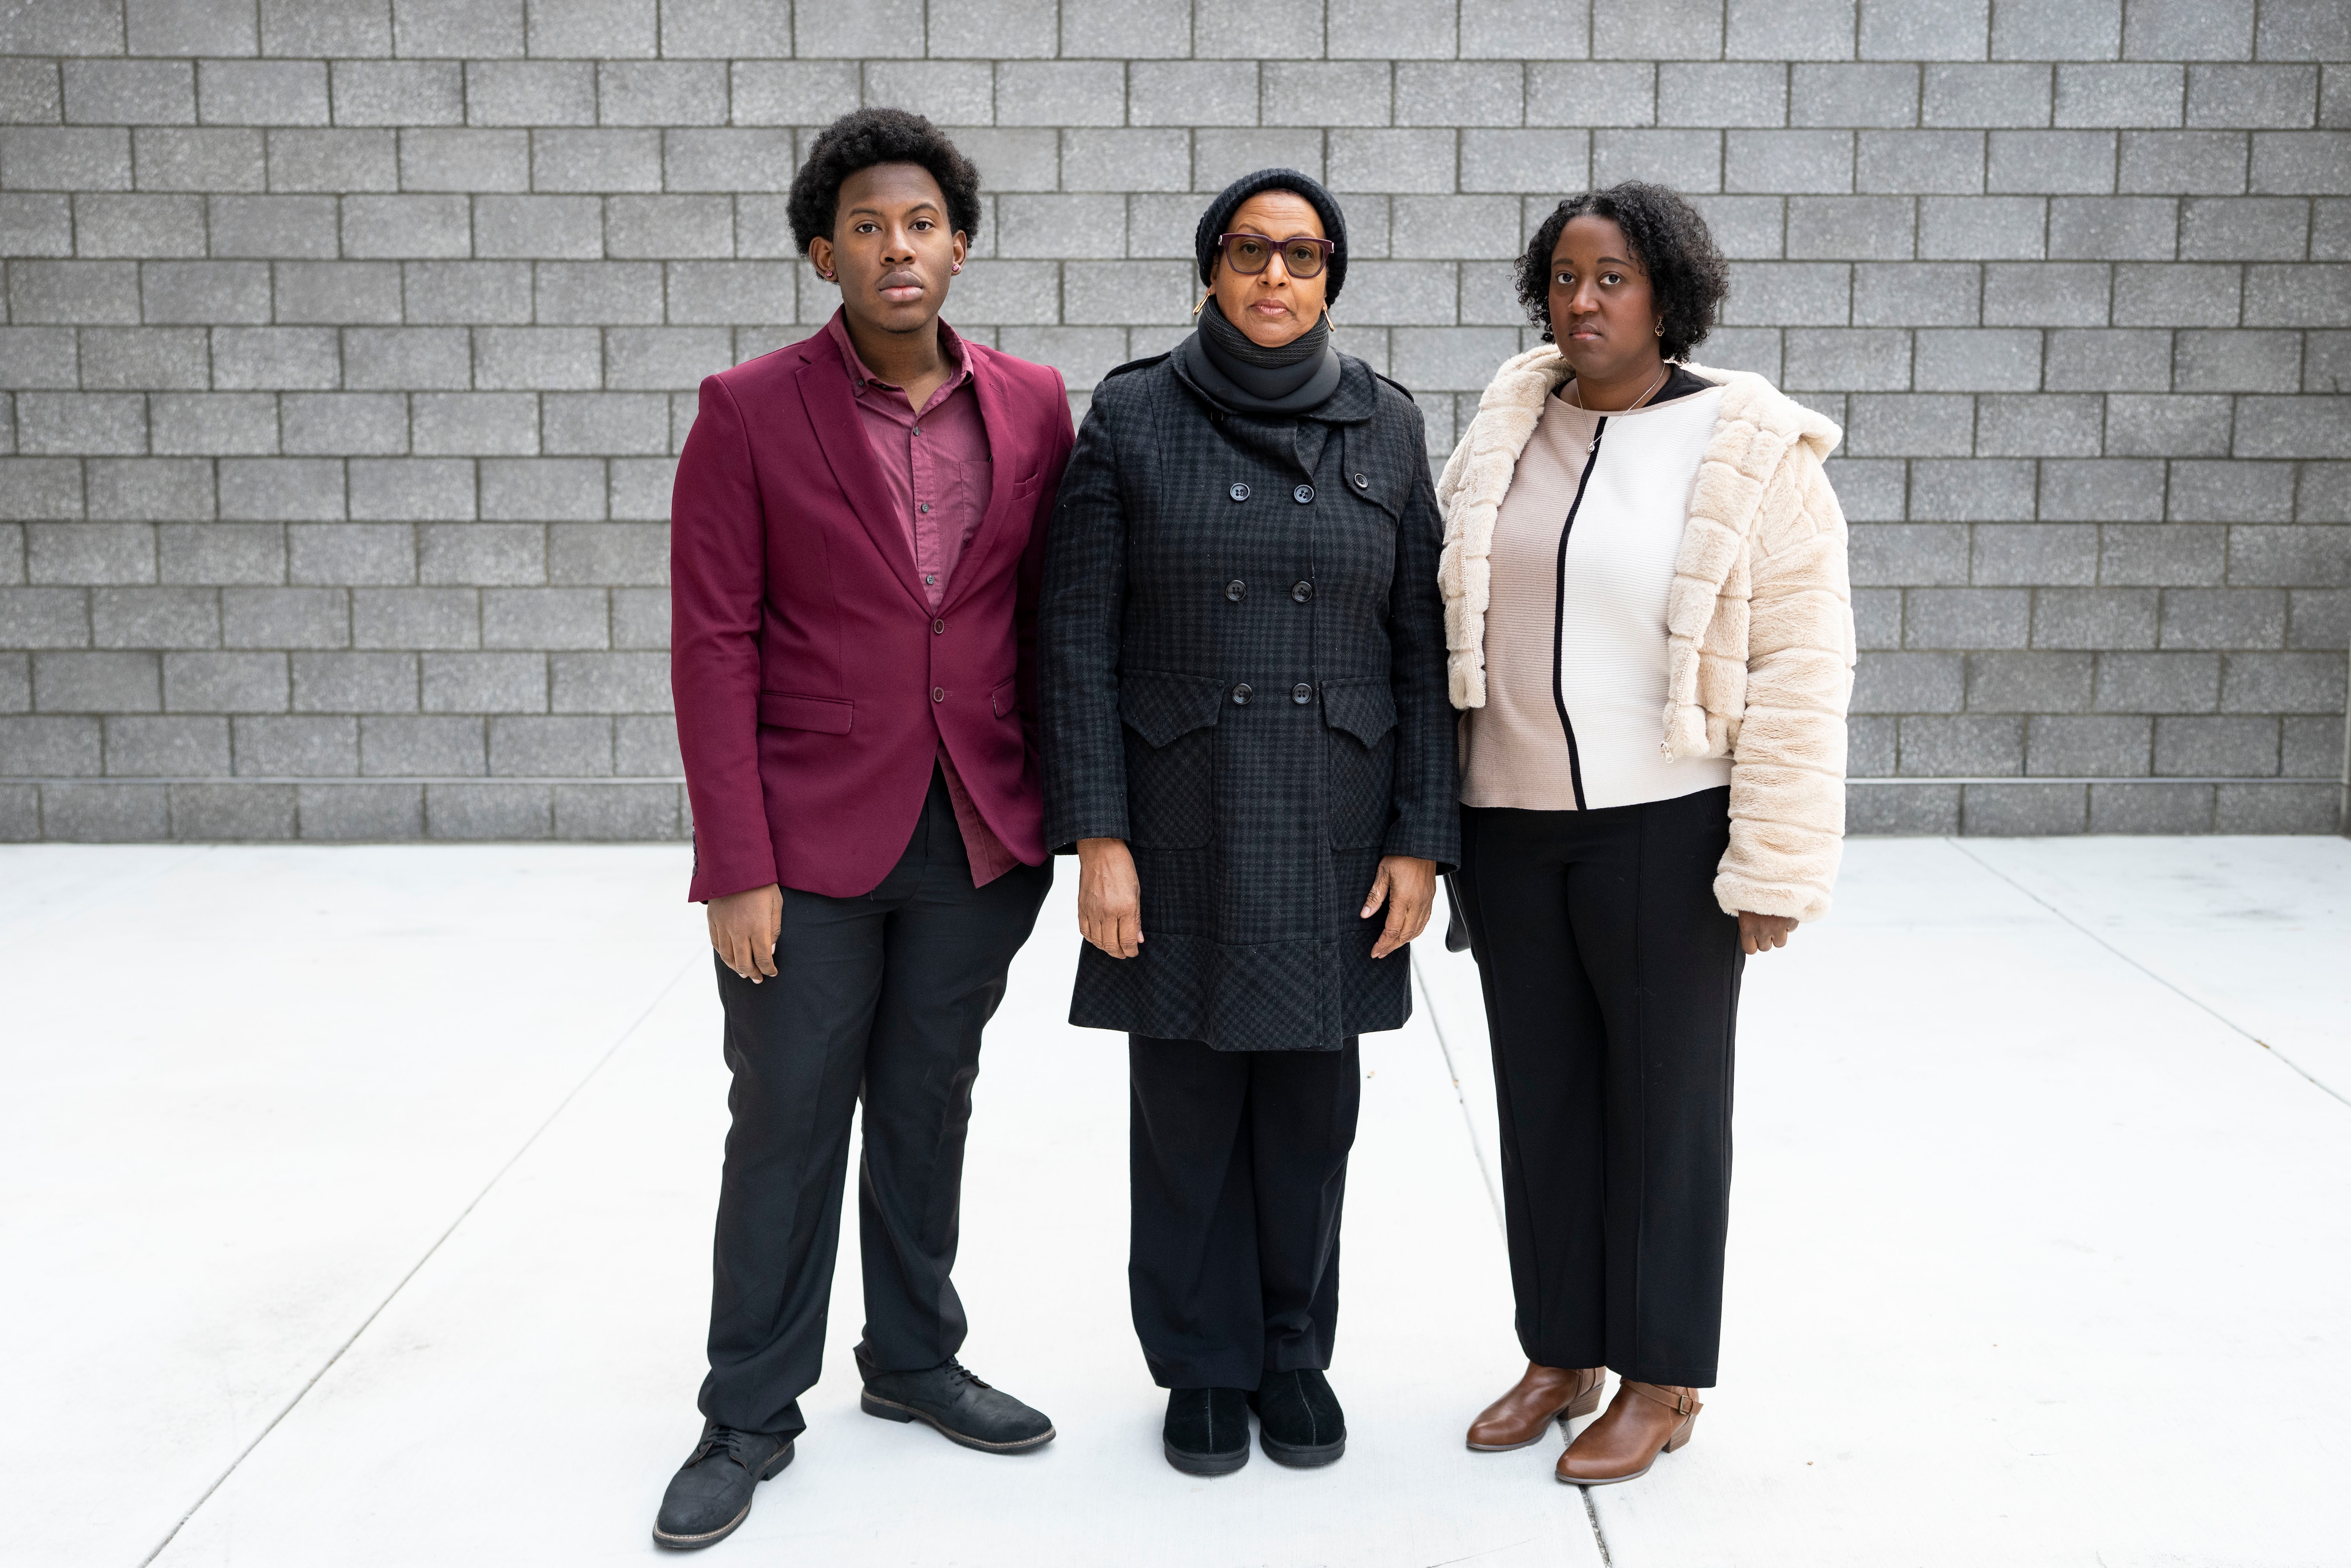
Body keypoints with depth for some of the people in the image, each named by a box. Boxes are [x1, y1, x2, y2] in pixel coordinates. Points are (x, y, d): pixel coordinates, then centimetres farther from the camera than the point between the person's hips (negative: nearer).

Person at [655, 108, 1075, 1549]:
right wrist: (737, 869, -12)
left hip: (980, 838, 3)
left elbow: (1047, 618, 8)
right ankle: (751, 1417, 22)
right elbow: (715, 646, -8)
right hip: (814, 842, -3)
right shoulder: (751, 412, -7)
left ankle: (915, 1361, 34)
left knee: (929, 1109, 16)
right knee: (787, 1127, 6)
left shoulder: (1033, 407, 3)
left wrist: (1056, 812, 3)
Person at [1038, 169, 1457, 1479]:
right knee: (1189, 1108, 7)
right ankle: (1205, 1366, 26)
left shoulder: (1387, 425, 3)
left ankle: (1297, 1355, 30)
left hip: (1332, 829, 2)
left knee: (1312, 1110, 10)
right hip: (1180, 823, -1)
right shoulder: (1134, 417, -2)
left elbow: (1424, 645, 3)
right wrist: (1098, 835, -9)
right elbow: (1079, 639, -3)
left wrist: (1421, 840, -2)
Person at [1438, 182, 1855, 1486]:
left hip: (1664, 829, -5)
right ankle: (1559, 1355, 30)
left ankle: (1659, 1382, 23)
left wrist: (1774, 867, -13)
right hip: (1511, 824, 5)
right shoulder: (1508, 425, 6)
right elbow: (1440, 600, 13)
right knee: (1541, 1095, 14)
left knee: (1665, 1100, 8)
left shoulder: (1751, 451, -8)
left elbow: (1802, 668, -10)